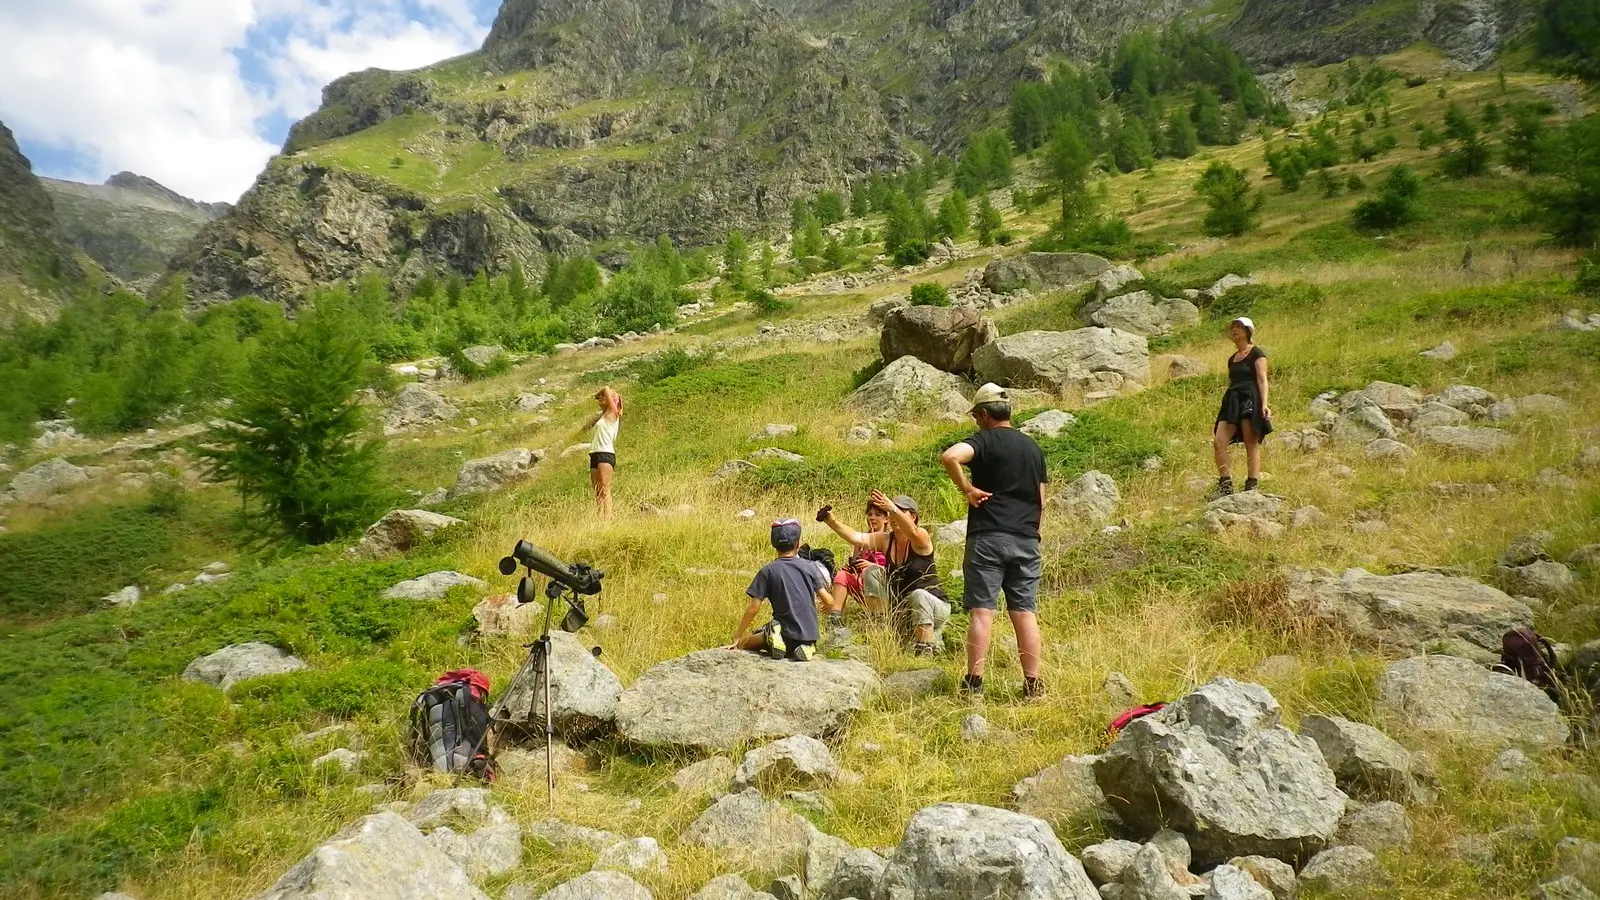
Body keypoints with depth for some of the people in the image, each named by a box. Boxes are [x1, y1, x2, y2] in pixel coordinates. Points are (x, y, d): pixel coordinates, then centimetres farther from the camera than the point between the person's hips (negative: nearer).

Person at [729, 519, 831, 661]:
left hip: (786, 632, -2)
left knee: (743, 643, 15)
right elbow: (827, 600, 4)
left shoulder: (767, 571, -5)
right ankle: (805, 647, 0)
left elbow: (753, 608, -6)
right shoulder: (810, 567, 2)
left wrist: (737, 638, 2)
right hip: (810, 634, 2)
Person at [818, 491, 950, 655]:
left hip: (935, 606, -6)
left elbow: (912, 532, -39)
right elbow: (857, 537, -16)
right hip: (902, 610, 6)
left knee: (919, 595, -36)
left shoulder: (921, 537, -15)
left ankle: (925, 650, -30)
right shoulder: (885, 540, -1)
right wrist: (831, 521, -32)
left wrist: (893, 508, -56)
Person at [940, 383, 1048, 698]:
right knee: (1025, 613, 7)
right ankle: (1033, 684, 8)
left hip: (988, 538, -5)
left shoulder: (985, 440, -4)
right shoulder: (1033, 447, 15)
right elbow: (1041, 502, 17)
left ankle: (974, 682, -3)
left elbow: (949, 457, -26)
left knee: (981, 611, -4)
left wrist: (967, 489, -14)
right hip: (1026, 541, 5)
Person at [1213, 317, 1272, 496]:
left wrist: (1264, 403, -18)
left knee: (1251, 444, -7)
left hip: (1250, 400, -6)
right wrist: (1227, 405, 23)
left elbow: (1262, 380, -6)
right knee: (1218, 441, -9)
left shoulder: (1256, 354, 3)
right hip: (1232, 401, 7)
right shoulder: (1232, 359, 24)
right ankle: (1225, 485, -6)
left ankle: (1252, 486, -8)